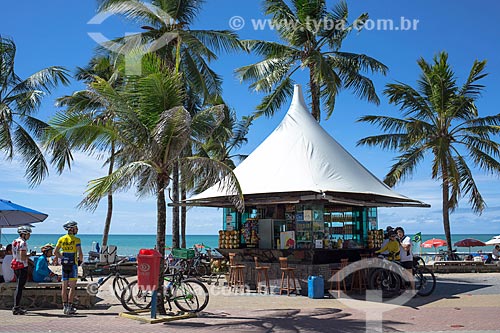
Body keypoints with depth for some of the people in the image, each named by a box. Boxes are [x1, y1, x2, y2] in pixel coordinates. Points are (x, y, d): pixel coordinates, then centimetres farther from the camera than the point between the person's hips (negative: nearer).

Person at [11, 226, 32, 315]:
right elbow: (23, 257, -23)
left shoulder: (14, 242, 12)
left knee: (19, 286, 17)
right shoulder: (23, 243, -16)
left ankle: (17, 306, 20)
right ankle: (16, 308, -3)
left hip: (15, 266, 9)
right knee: (20, 287, -5)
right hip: (22, 267, -9)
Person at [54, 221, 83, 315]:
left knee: (64, 286, 9)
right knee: (72, 286, 0)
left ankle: (64, 306, 13)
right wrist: (81, 260, 3)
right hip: (73, 264, -5)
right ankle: (70, 307, -2)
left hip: (64, 265, 5)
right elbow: (80, 254, -15)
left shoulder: (61, 239, 6)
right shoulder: (76, 240, -10)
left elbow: (56, 252, 8)